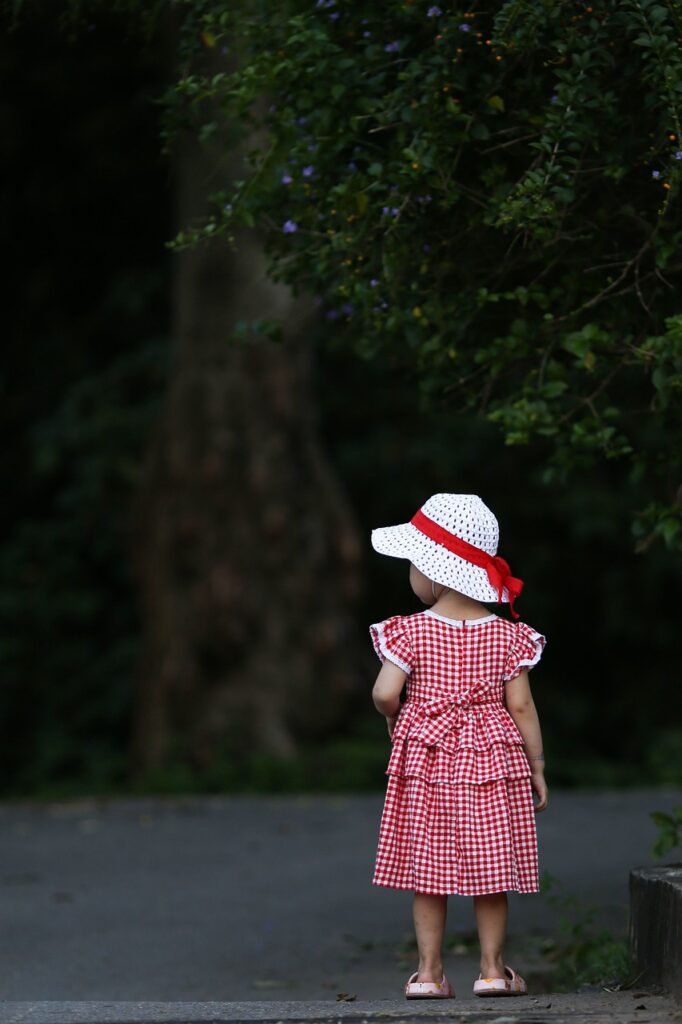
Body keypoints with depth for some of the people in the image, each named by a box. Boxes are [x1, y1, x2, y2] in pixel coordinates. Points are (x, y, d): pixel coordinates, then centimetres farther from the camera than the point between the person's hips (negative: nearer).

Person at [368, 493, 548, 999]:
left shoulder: (411, 632, -7)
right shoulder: (506, 635, -2)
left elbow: (385, 694, -14)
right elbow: (521, 705, -3)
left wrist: (396, 716, 9)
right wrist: (537, 765, 4)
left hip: (427, 761, -1)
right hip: (492, 761, 1)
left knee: (427, 870, 6)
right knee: (490, 873, 7)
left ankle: (429, 971, 7)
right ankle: (493, 968, 10)